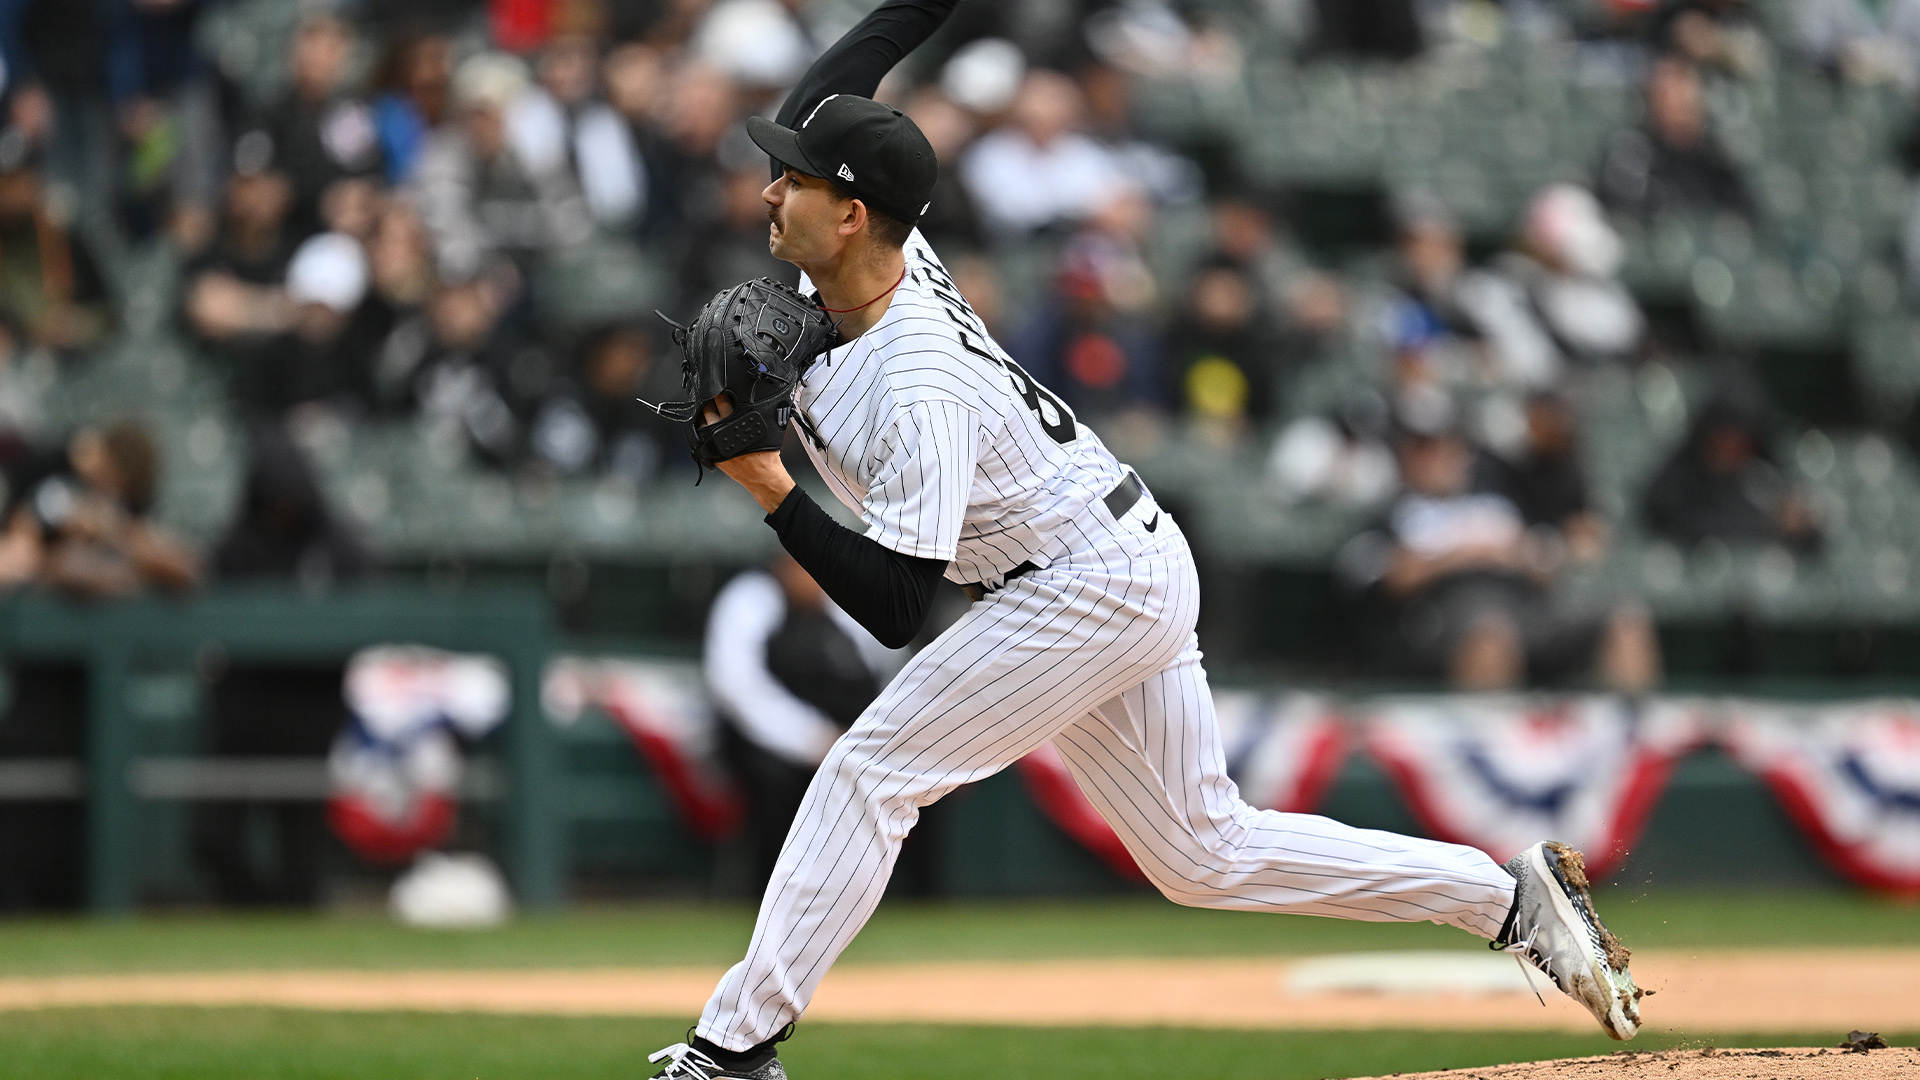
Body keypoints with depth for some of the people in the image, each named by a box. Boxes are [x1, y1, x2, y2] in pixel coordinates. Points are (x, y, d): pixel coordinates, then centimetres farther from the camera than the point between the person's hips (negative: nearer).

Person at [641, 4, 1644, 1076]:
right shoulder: (887, 252, -5)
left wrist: (773, 492, -31)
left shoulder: (917, 387, -29)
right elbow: (820, 107, 12)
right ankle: (1512, 896, 15)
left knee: (870, 774, -11)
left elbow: (894, 609, -29)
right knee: (1206, 852, 14)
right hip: (1137, 575, 10)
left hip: (1091, 588, -10)